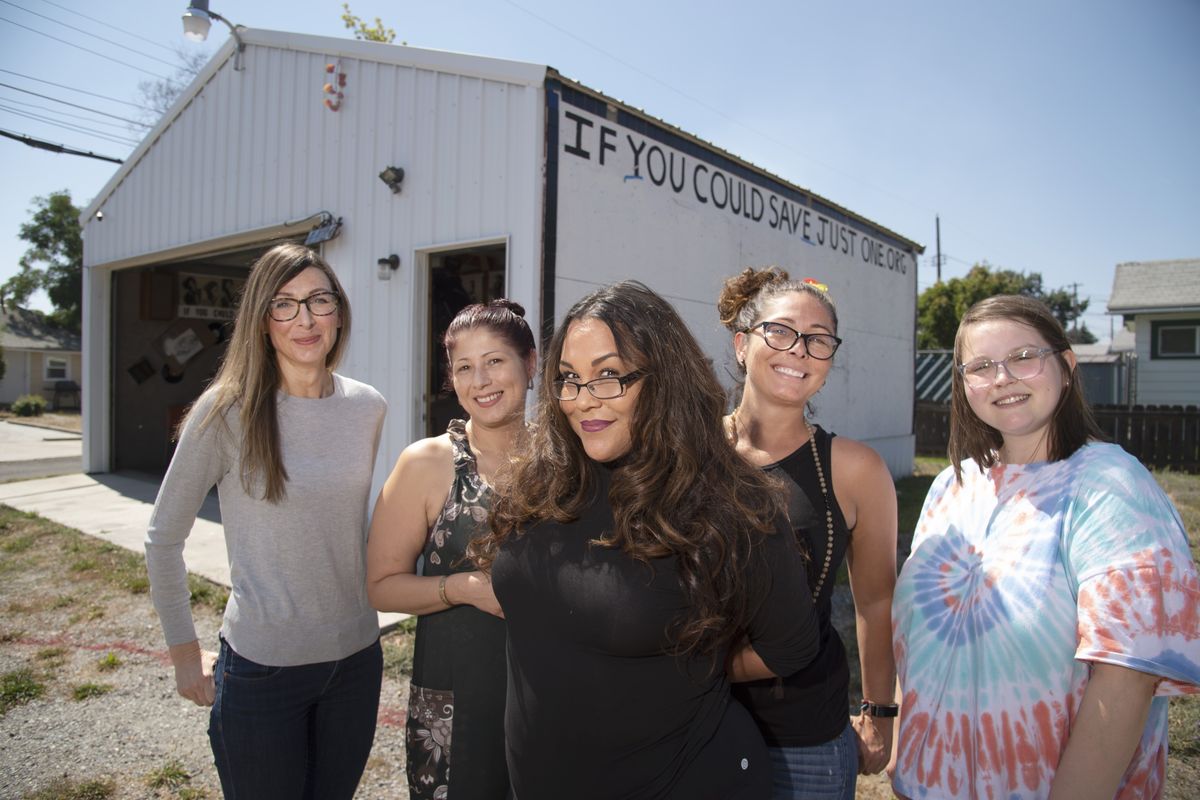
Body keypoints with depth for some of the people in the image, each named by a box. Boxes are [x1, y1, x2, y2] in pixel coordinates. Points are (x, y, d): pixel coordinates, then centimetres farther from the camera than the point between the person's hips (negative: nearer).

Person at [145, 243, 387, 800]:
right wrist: (185, 653, -1)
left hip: (357, 655, 4)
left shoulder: (367, 407, -1)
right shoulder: (227, 410, -13)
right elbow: (163, 539, -4)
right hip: (263, 667, -4)